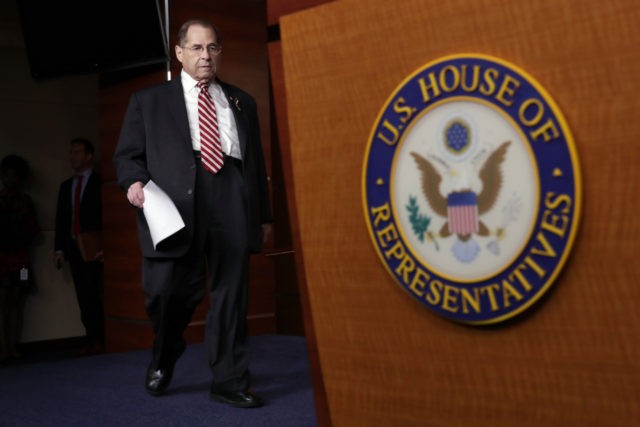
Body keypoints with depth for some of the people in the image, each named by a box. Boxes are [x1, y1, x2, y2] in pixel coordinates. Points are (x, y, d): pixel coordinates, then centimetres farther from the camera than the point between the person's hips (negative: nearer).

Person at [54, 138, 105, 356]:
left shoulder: (100, 182, -1)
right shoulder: (66, 185, 20)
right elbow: (61, 219, 16)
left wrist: (105, 246, -15)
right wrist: (59, 248, 8)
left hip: (95, 248, -6)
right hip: (74, 248, 6)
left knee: (97, 295, -9)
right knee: (84, 297, 3)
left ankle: (101, 341, -5)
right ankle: (91, 341, 6)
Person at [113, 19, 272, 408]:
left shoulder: (242, 102, 22)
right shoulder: (149, 101, 16)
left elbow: (257, 159, 20)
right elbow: (128, 154, 12)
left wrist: (264, 213, 15)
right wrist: (134, 181, -10)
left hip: (233, 203, 2)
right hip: (175, 204, -2)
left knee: (231, 294, 0)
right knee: (168, 290, -7)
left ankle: (230, 383, 11)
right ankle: (164, 357, 25)